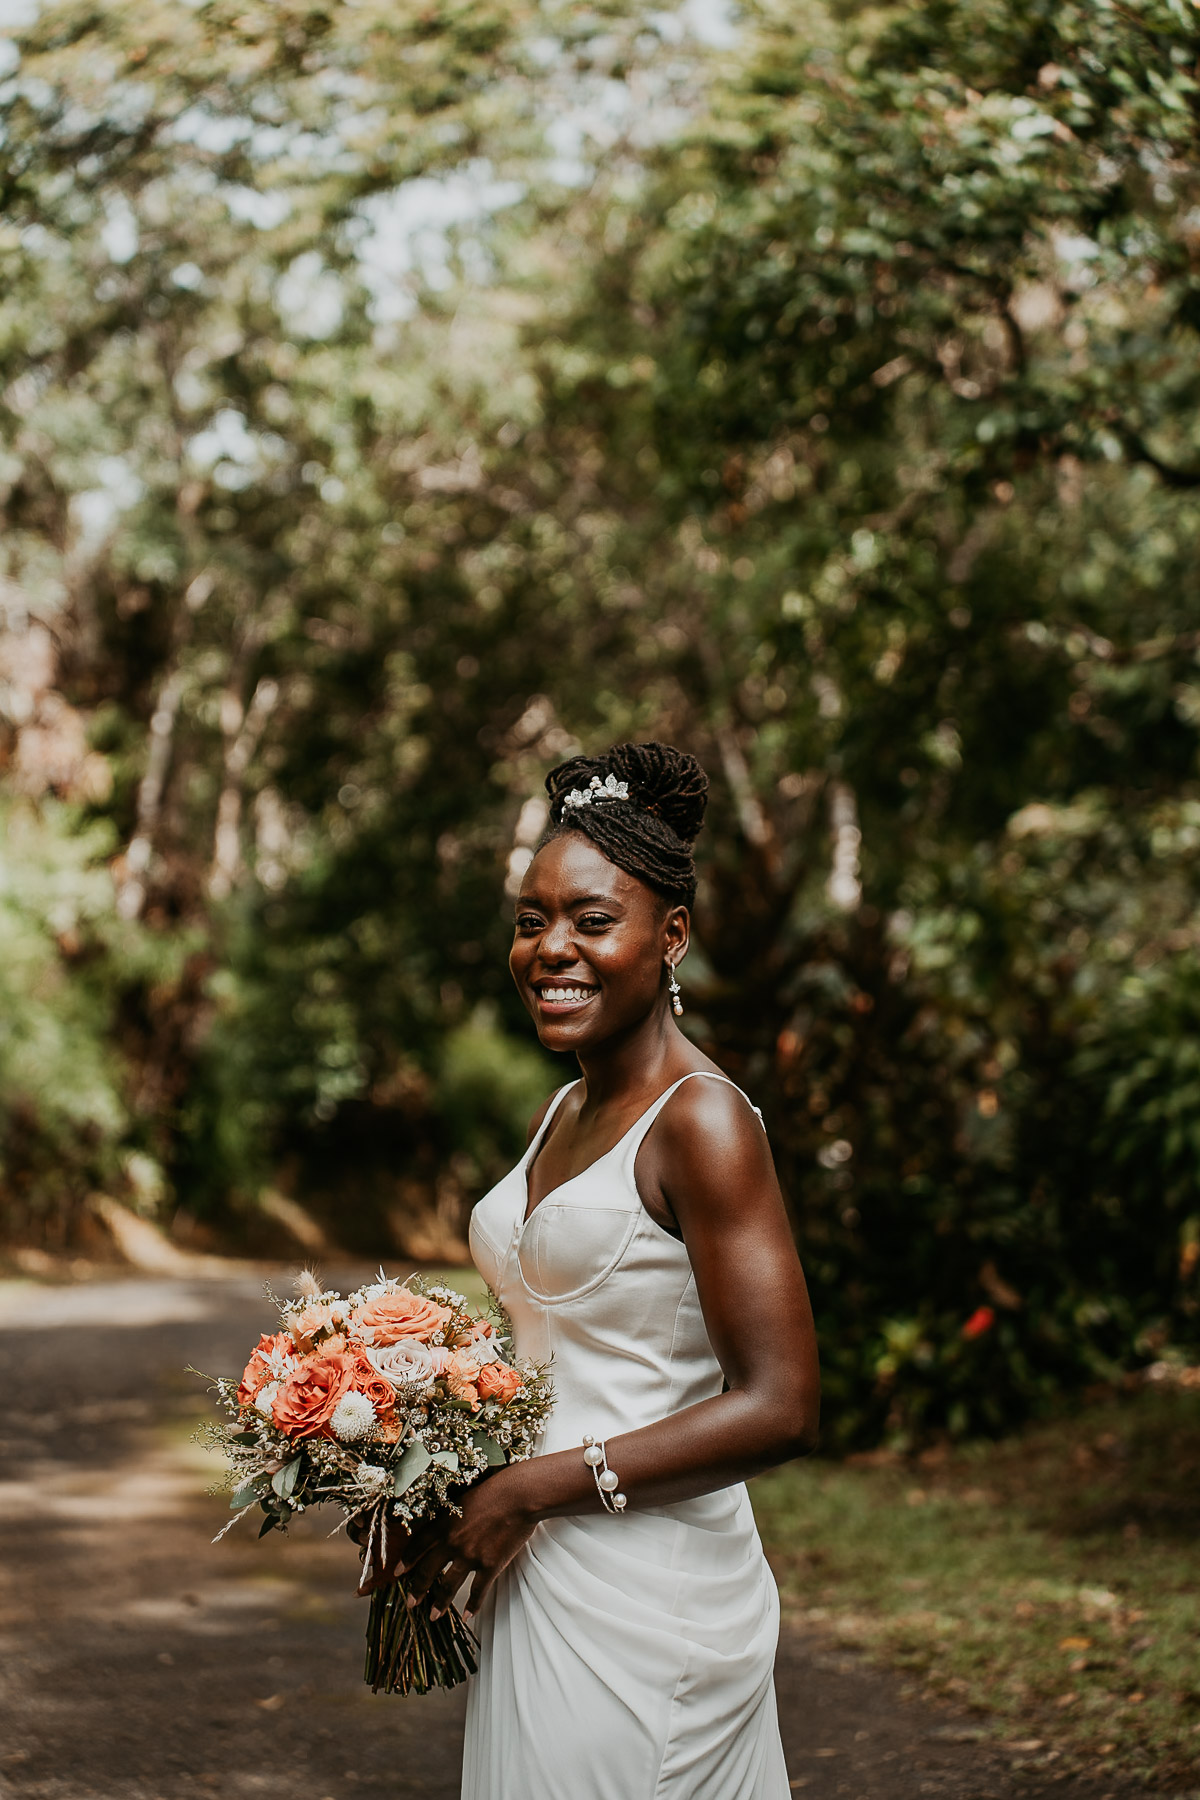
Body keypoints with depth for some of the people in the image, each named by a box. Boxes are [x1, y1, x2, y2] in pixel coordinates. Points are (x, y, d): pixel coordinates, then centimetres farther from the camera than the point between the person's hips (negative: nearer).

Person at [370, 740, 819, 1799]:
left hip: (648, 1596, -8)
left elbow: (778, 1409, -19)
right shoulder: (560, 1116, 12)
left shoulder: (700, 1120, -14)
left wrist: (530, 1490, -17)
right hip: (540, 1583, 8)